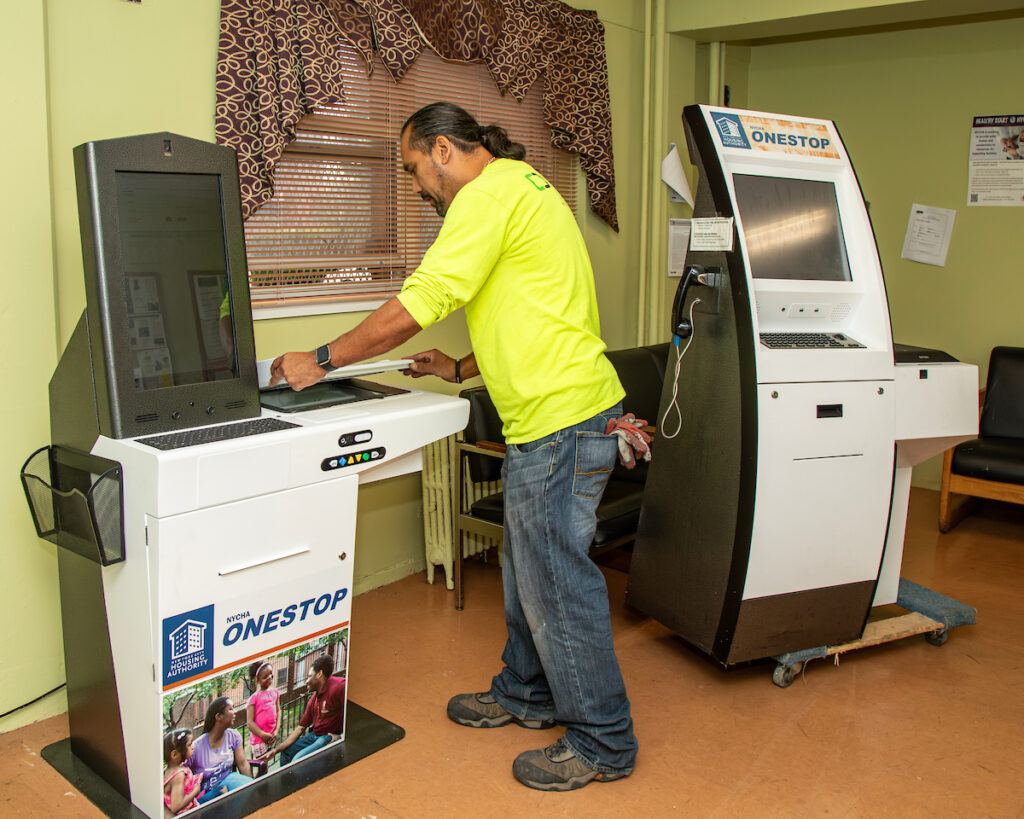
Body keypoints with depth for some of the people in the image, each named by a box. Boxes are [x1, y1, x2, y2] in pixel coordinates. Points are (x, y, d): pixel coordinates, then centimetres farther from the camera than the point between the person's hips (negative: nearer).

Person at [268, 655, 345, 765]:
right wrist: (277, 749, 9)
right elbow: (300, 728, 14)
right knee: (286, 752, 15)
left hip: (330, 737, -9)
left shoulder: (338, 685, -18)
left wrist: (341, 736, -21)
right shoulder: (313, 700, 12)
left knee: (298, 759, -21)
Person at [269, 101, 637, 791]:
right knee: (529, 570, 20)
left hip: (561, 421, -11)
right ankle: (527, 694, 38)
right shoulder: (520, 188, 21)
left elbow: (418, 303, -17)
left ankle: (603, 744, 15)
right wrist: (462, 369, 23)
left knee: (556, 581, 0)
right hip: (555, 415, 11)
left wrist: (322, 360, -8)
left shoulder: (491, 191, -12)